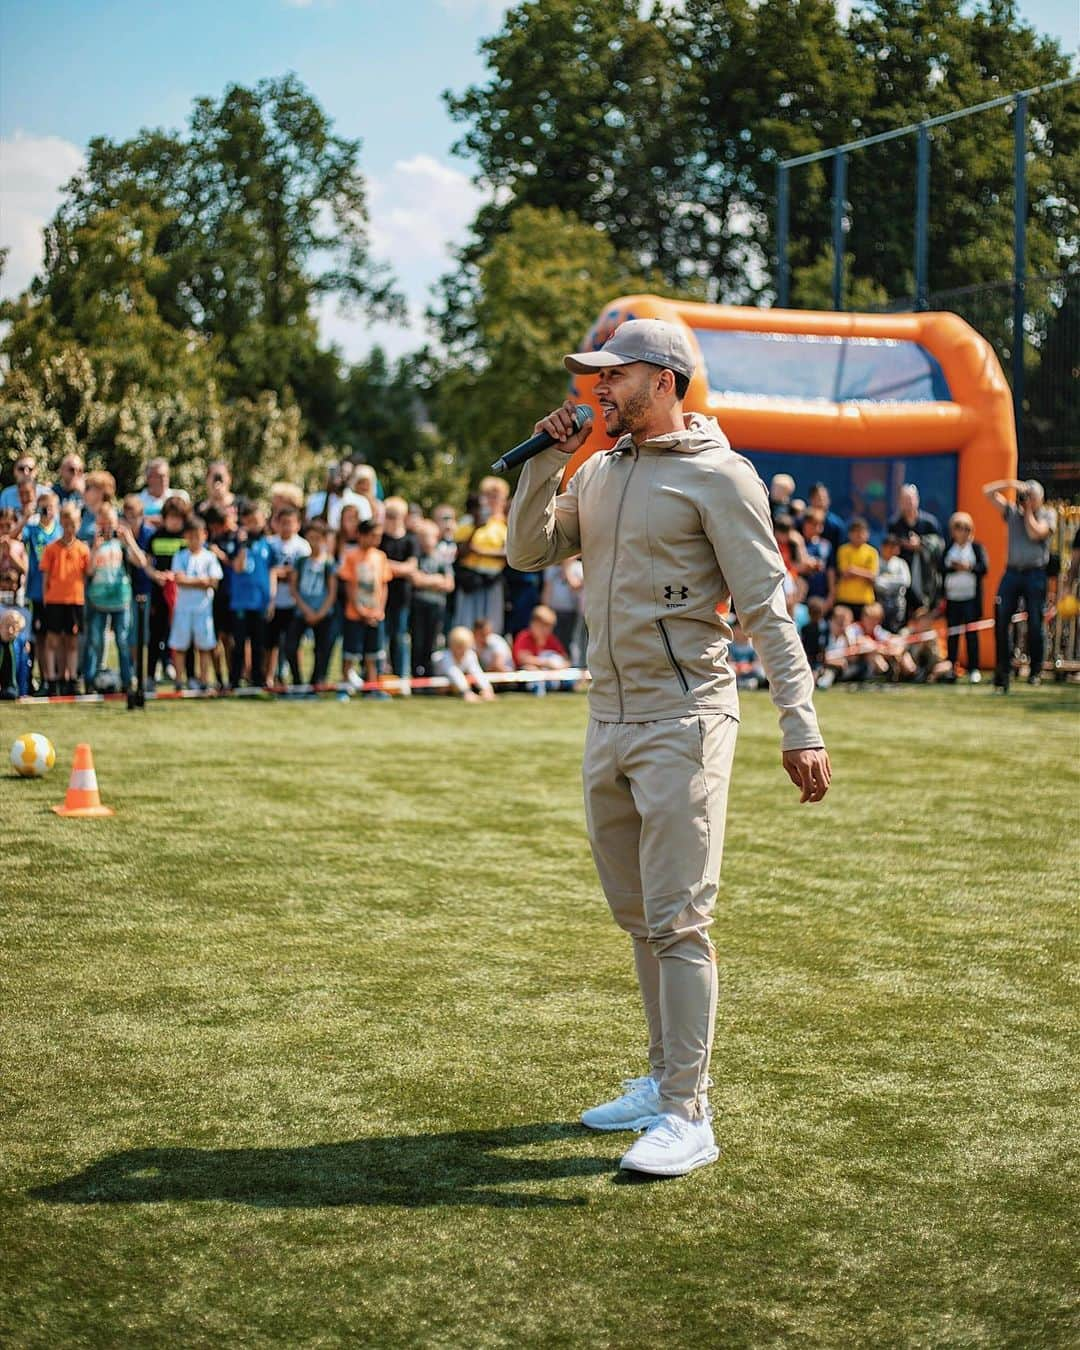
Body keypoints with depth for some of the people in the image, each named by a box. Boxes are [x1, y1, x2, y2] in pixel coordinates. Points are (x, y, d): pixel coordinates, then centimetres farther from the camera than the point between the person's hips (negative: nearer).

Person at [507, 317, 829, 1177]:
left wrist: (800, 727, -19)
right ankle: (664, 1081, 27)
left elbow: (766, 608, -13)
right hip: (609, 720, 8)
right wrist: (546, 461, 2)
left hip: (683, 720, -8)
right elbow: (528, 551, 14)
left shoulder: (719, 476, -9)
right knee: (639, 917, 15)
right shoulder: (600, 473, 14)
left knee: (677, 921, -9)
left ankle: (688, 1118, -6)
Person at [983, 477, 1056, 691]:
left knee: (1035, 623, 0)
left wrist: (1028, 510, -4)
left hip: (1035, 574, -3)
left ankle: (1036, 670, 11)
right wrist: (1011, 484, -2)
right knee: (1001, 620, -4)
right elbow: (988, 491, 9)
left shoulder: (1048, 515, 4)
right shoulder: (1012, 511, 12)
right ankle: (1003, 669, 2)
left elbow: (1035, 532, -14)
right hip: (1012, 571, 3)